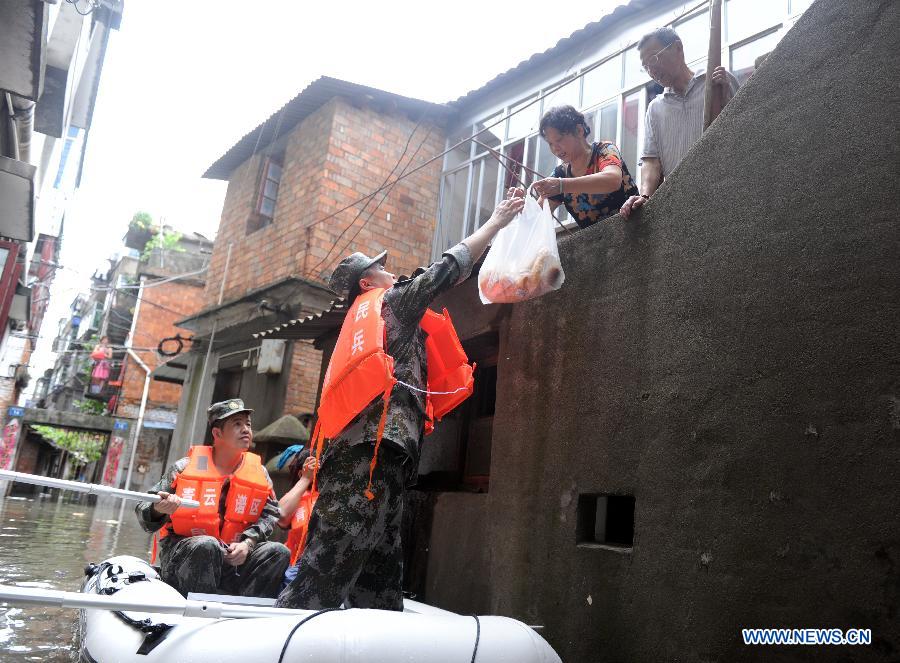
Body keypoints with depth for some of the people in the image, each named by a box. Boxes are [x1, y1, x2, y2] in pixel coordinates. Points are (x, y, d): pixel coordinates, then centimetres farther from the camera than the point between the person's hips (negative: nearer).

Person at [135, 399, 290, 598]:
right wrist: (159, 510, -23)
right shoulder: (186, 467, 0)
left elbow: (270, 514, 3)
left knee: (278, 552, -19)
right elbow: (143, 510, 2)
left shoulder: (259, 473, 8)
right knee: (207, 545, -36)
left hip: (233, 558, 3)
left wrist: (248, 542, -15)